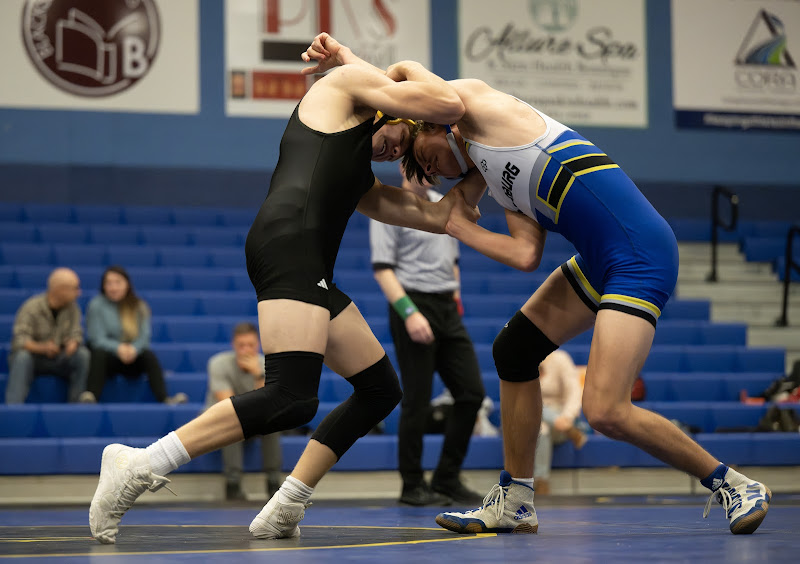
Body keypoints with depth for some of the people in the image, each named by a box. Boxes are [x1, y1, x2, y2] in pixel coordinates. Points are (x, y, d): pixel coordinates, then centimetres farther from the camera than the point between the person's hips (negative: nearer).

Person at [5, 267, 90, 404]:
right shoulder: (31, 307, -16)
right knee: (22, 356, -37)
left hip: (58, 360, 3)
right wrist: (42, 347, -44)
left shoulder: (72, 308, -1)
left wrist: (72, 343, -31)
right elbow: (20, 340, -25)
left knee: (83, 354, -24)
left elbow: (75, 334, -4)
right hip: (33, 357, -3)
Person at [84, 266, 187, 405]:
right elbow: (97, 339, -9)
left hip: (132, 357, 2)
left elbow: (144, 336, -2)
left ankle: (164, 398, -43)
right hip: (108, 358, -2)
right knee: (99, 353, -36)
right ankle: (90, 396, -52)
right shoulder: (96, 305, 2)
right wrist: (118, 348, -29)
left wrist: (134, 349, -26)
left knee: (149, 355, -30)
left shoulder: (139, 306, 10)